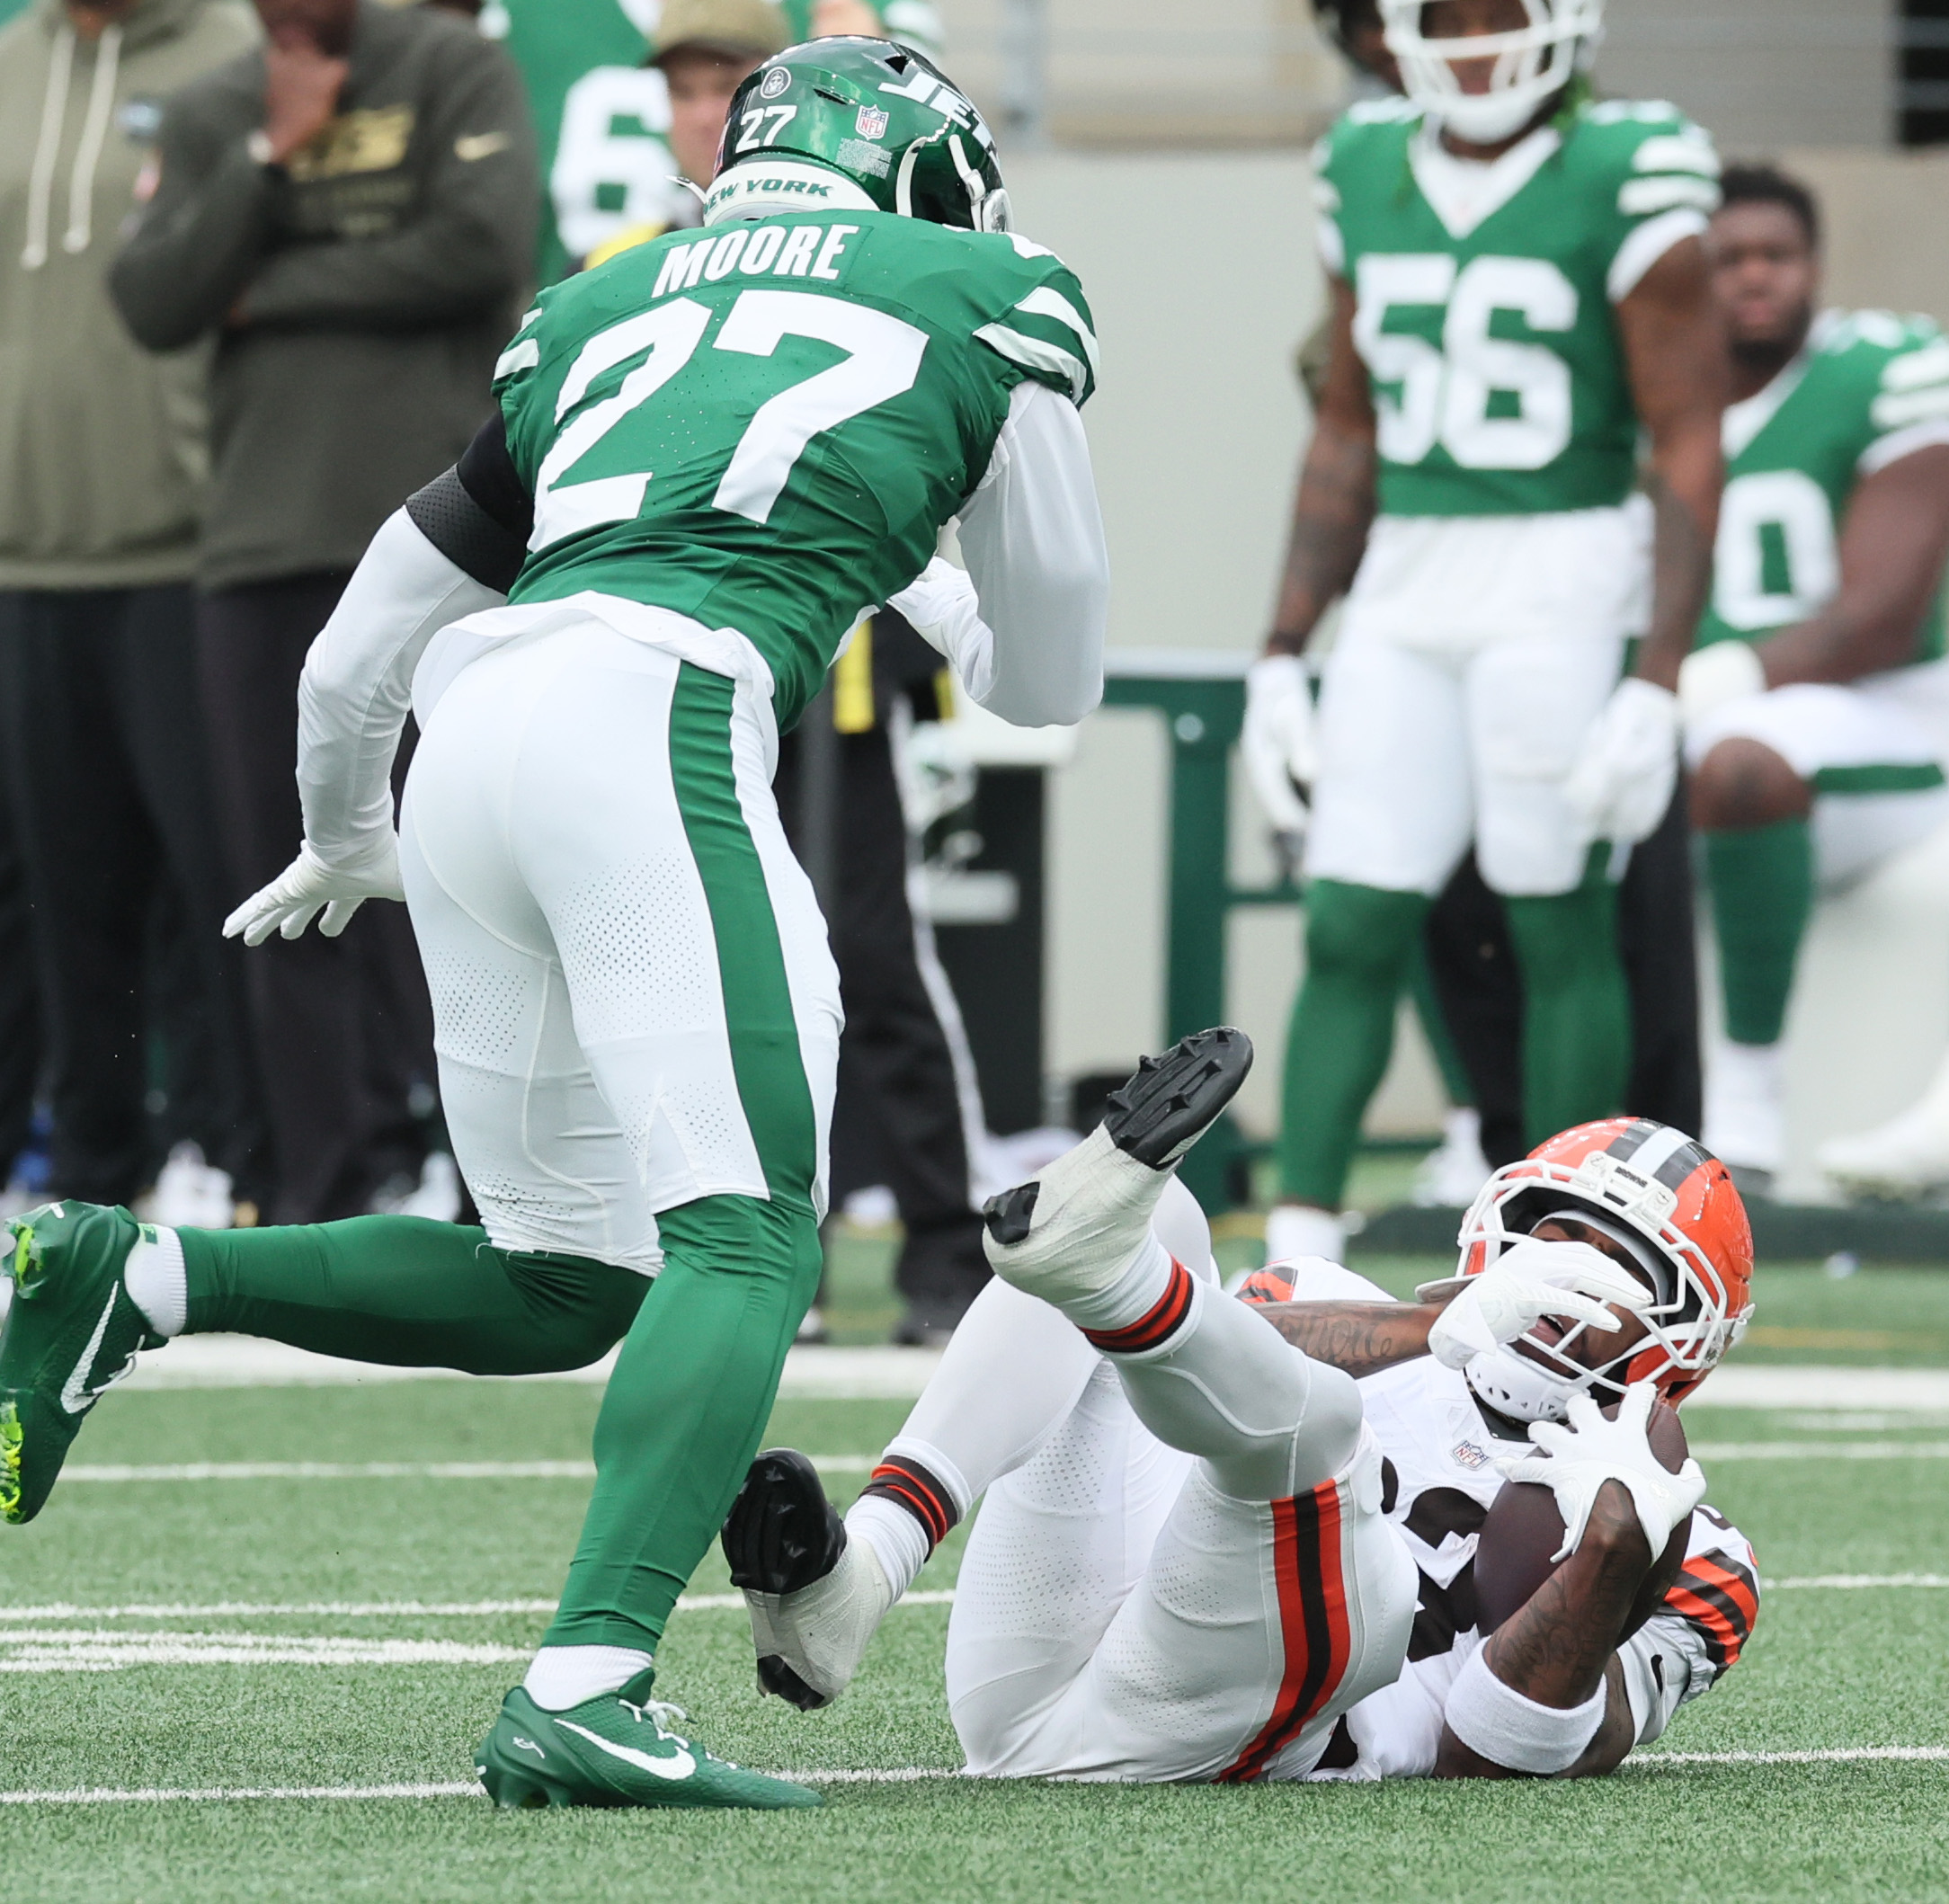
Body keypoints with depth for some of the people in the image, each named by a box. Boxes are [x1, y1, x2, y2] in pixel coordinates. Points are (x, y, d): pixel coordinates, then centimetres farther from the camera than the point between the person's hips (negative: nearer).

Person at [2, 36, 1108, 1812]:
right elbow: (1050, 683, 26)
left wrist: (350, 840, 51)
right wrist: (938, 604, 48)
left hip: (473, 732, 6)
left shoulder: (596, 314, 30)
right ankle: (586, 1689, -29)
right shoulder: (993, 298, 19)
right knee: (743, 1237, -12)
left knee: (564, 1285, 17)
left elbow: (351, 664, 32)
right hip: (653, 712, -6)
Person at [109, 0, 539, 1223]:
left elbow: (479, 248, -10)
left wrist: (275, 293, -2)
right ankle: (326, 1192, 9)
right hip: (260, 546, 5)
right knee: (285, 871, 3)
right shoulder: (211, 118, 17)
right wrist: (272, 155, -3)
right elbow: (154, 306, 6)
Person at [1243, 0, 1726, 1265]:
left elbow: (1688, 448, -9)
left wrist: (1656, 684, -15)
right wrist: (1285, 652, 13)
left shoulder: (1625, 185, -8)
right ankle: (1299, 1264, -1)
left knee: (1561, 926, 0)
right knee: (1351, 928, -1)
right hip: (1405, 593, 5)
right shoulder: (1370, 175, 9)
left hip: (1561, 585, -5)